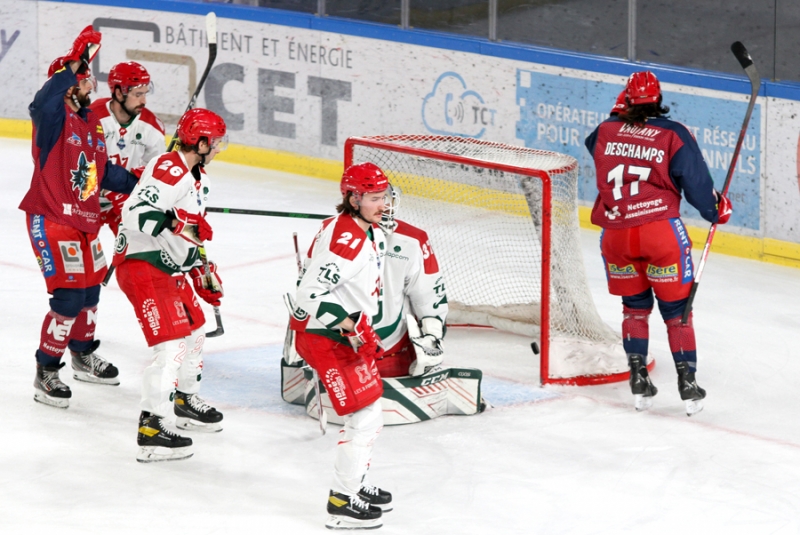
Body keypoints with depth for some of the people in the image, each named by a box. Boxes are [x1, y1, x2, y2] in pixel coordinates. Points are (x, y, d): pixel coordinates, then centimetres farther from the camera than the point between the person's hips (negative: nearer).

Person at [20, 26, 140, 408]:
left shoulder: (92, 122, 9)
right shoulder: (53, 116, -16)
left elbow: (103, 172, 17)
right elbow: (44, 101, -42)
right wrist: (74, 64, -49)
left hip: (85, 219, 9)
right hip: (51, 219, -9)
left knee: (90, 291, 22)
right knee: (69, 298, -13)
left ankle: (84, 358, 45)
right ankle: (46, 374, -1)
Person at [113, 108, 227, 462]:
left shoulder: (196, 178, 14)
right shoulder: (168, 170, -20)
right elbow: (136, 213, -32)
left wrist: (202, 271, 24)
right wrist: (175, 224, -41)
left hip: (169, 267, 11)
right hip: (141, 264, -11)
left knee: (194, 331, 22)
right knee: (171, 344, -16)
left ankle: (185, 400, 44)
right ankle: (150, 430, -15)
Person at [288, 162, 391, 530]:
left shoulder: (373, 235, 7)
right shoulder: (343, 239, -26)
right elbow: (311, 291, -29)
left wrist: (368, 331, 19)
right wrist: (350, 326, -27)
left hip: (349, 333, 10)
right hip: (323, 337, -10)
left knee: (369, 414, 20)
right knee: (364, 415, -11)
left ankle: (355, 484, 37)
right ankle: (342, 502, -4)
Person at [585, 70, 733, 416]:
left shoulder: (605, 131, 6)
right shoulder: (675, 135, -3)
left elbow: (593, 145, 31)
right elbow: (697, 184, -2)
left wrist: (619, 117, 40)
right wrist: (718, 209, 16)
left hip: (615, 235, 3)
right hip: (661, 230, -3)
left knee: (635, 305, 19)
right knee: (676, 309, 7)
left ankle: (638, 378, 13)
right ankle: (687, 383, 4)